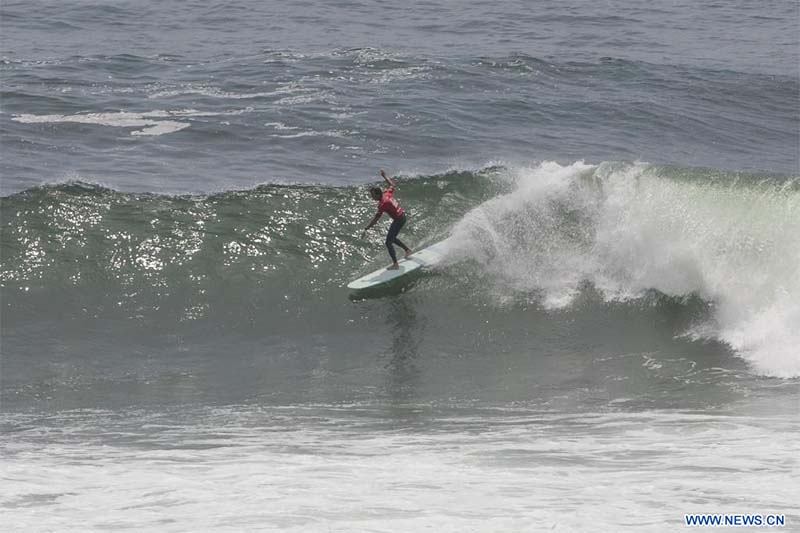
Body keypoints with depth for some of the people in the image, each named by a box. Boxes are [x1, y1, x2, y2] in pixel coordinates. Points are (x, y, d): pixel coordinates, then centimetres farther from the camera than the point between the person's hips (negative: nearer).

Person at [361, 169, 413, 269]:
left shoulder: (382, 204, -26)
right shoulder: (387, 193, -4)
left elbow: (375, 219, -27)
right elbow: (392, 184, 19)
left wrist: (366, 229, -27)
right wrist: (384, 176, 30)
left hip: (398, 220, -10)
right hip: (403, 216, 10)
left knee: (388, 242, -7)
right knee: (392, 238, 28)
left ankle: (395, 264, -8)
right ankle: (408, 250, 41)